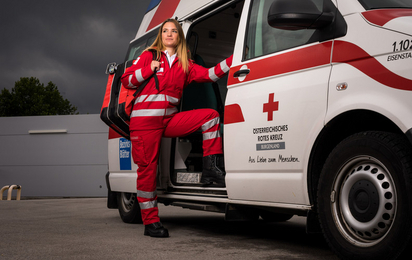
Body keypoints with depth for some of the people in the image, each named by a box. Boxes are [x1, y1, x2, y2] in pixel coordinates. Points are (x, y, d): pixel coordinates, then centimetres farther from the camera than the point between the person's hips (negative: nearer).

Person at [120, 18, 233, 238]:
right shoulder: (149, 56, 8)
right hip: (145, 119, -4)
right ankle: (150, 222, 3)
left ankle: (210, 170, -11)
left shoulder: (185, 65, 15)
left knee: (210, 115, -10)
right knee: (147, 167, -6)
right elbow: (126, 81, 6)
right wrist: (150, 69, -6)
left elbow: (209, 74, 3)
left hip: (170, 119, 4)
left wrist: (234, 60, -4)